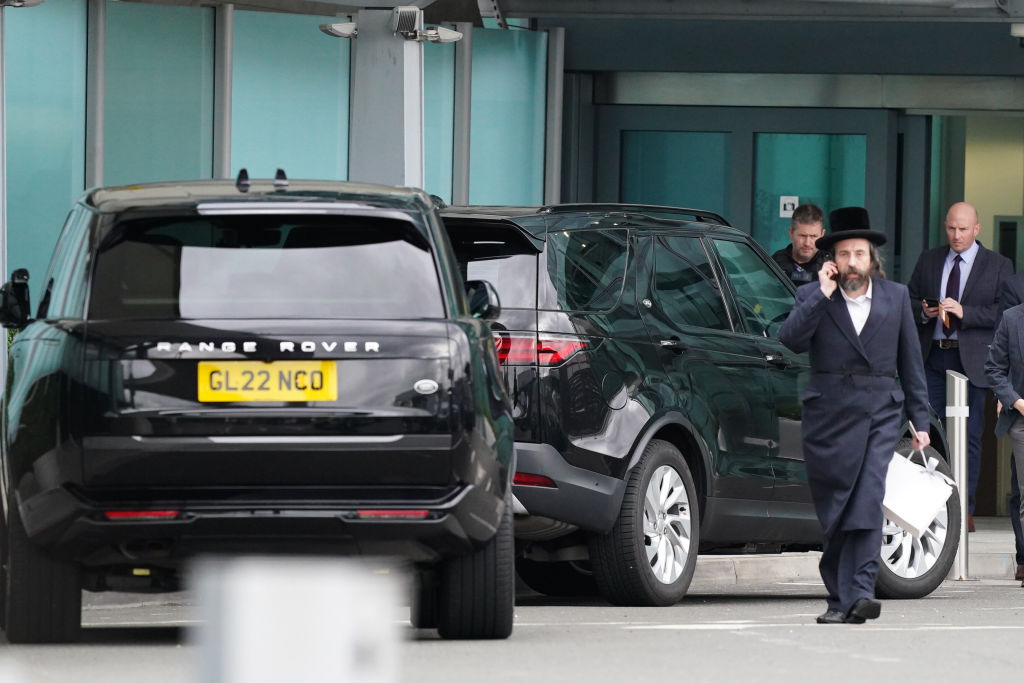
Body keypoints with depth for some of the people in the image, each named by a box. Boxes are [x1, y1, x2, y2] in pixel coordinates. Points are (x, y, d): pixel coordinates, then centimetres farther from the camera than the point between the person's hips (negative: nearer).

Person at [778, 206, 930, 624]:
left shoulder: (896, 297, 10)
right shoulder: (812, 298, 6)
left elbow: (910, 362, 13)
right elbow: (790, 341, -12)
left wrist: (920, 420, 11)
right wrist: (822, 295, -14)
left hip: (880, 413, 0)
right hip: (829, 413, 0)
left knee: (868, 501, -16)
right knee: (833, 509, 5)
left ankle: (858, 592, -24)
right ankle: (841, 597, 15)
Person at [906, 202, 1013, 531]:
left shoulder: (998, 266, 3)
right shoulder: (929, 261, 14)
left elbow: (1004, 312, -5)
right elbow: (909, 299, 19)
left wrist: (965, 313, -17)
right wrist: (923, 311, -4)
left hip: (971, 360, -3)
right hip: (932, 356, 3)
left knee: (969, 436, 1)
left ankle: (964, 510, 7)